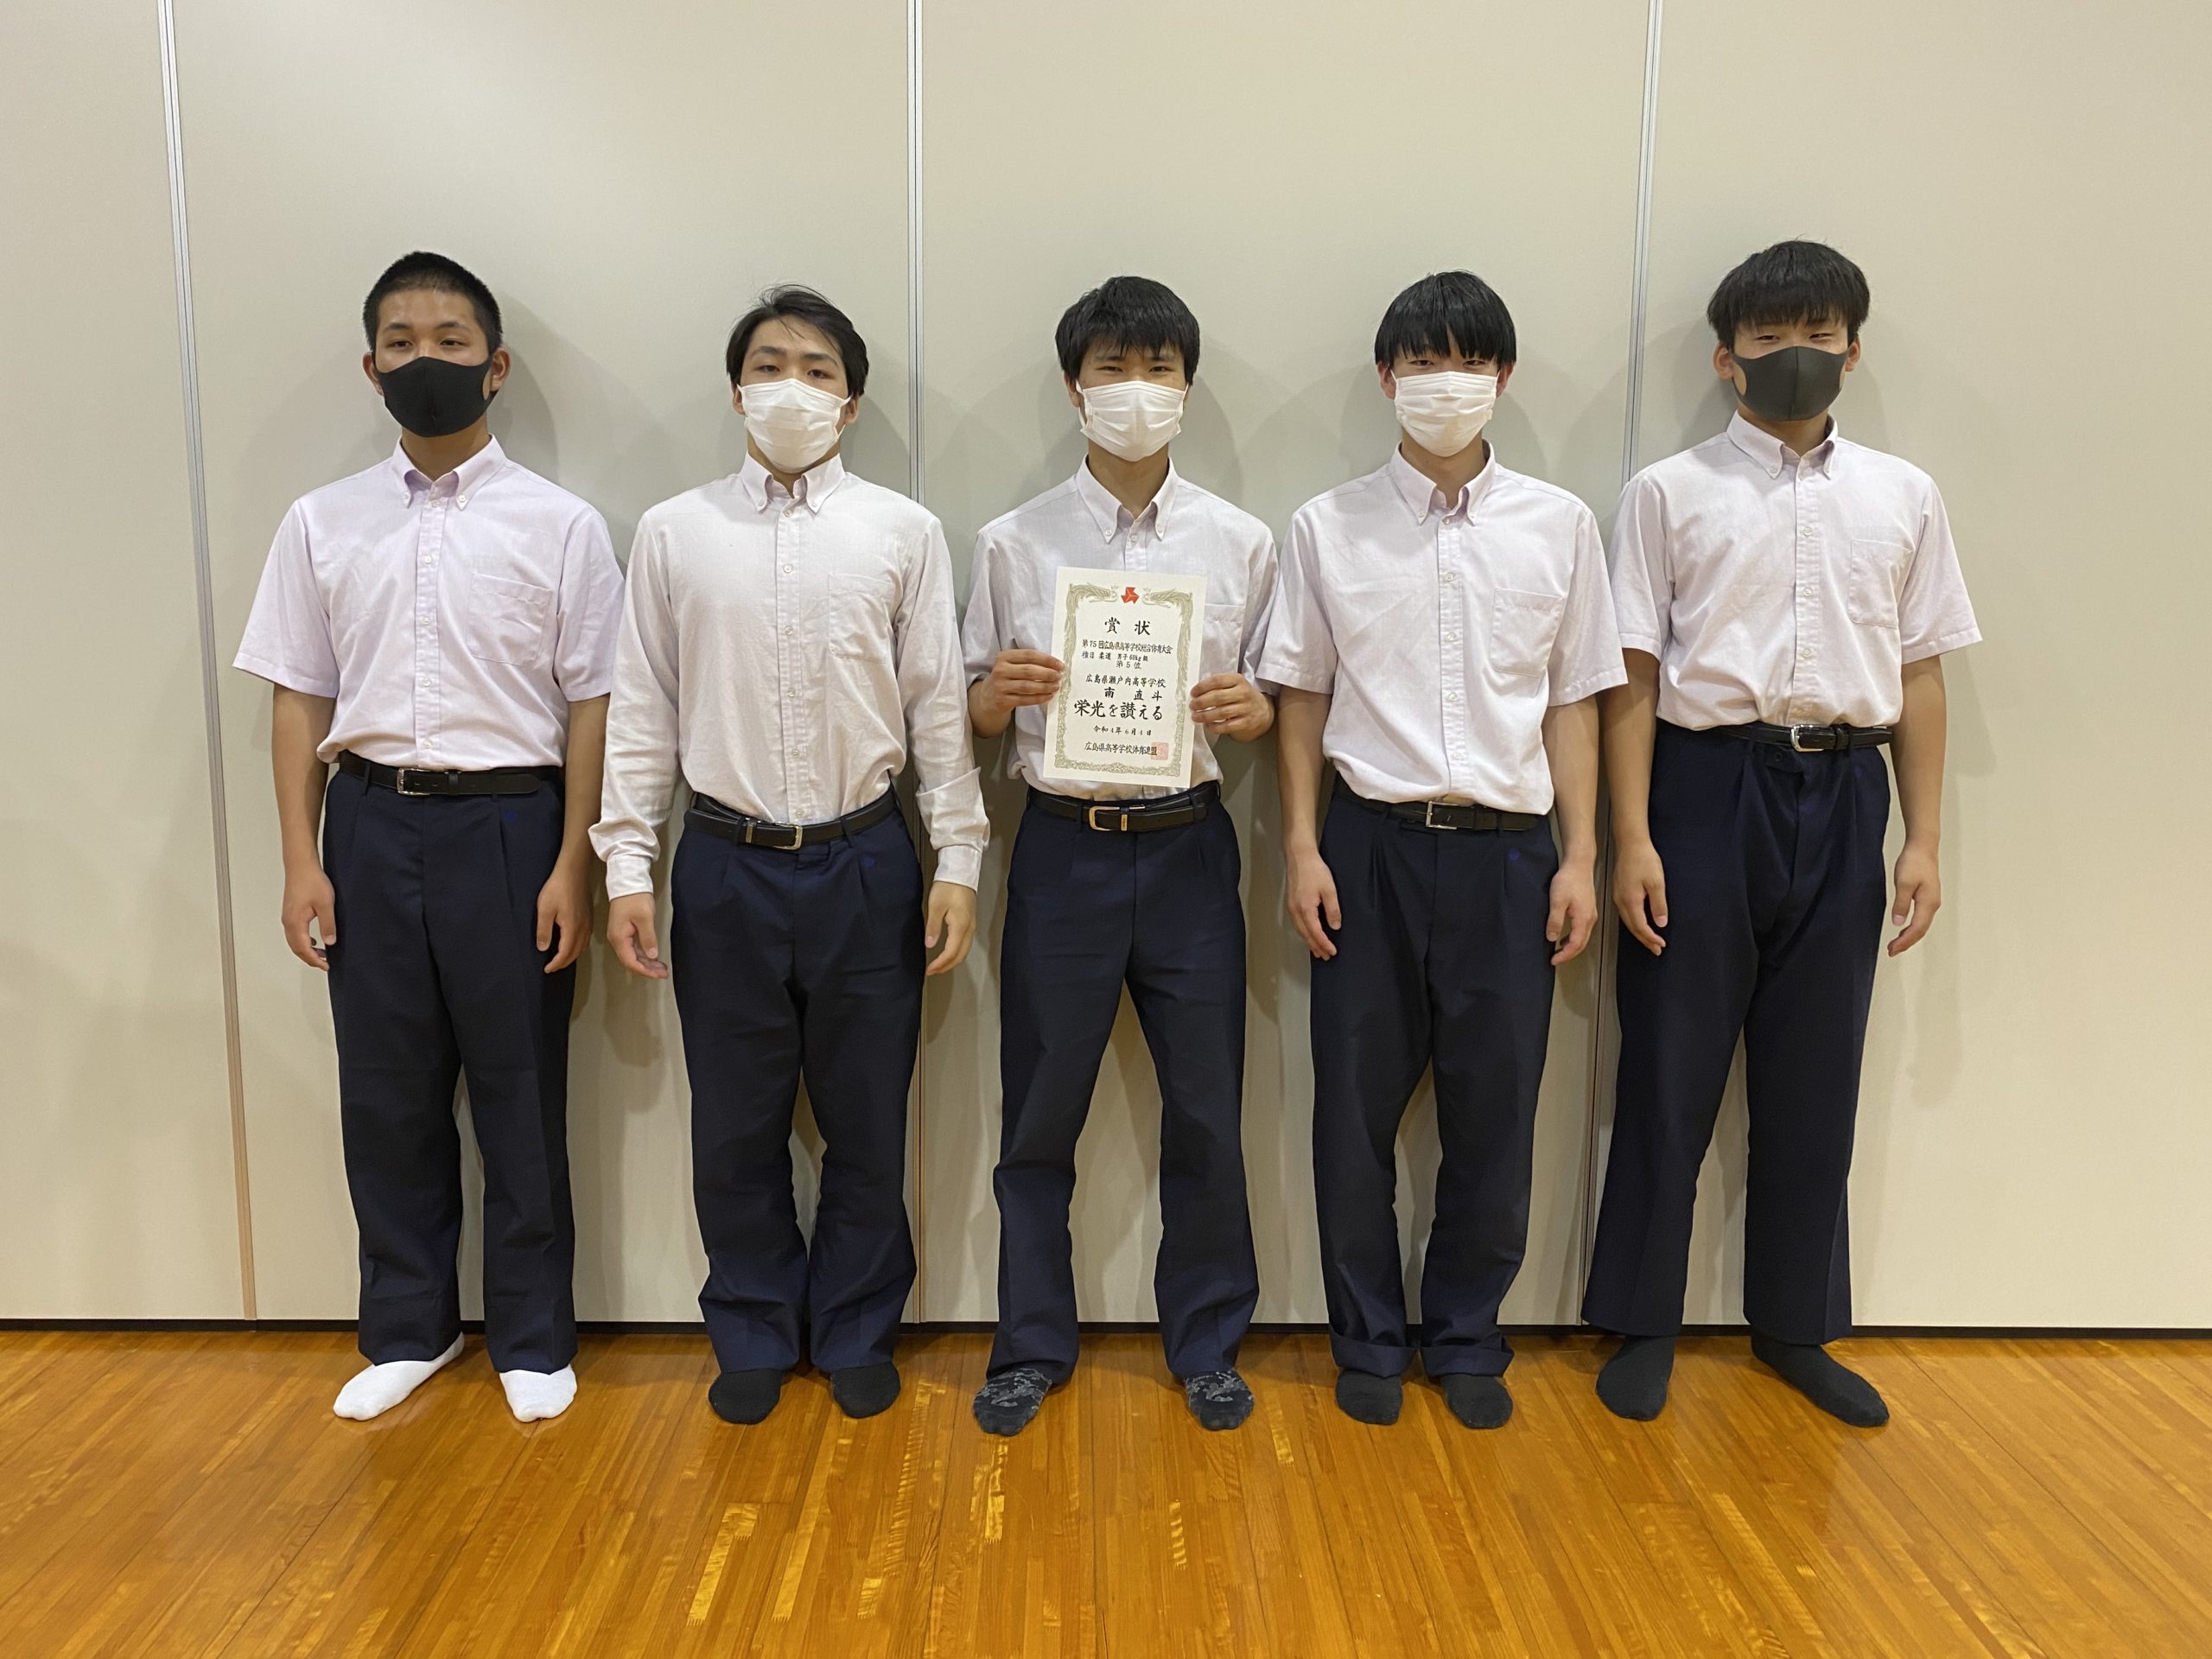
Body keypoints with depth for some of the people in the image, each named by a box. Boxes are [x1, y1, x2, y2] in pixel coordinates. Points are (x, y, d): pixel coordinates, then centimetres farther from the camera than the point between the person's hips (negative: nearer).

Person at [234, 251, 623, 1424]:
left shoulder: (560, 525, -2)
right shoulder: (322, 524, 7)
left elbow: (589, 704, -4)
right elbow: (298, 700, 7)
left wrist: (572, 867, -9)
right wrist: (301, 861, 1)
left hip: (508, 821, -3)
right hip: (371, 821, 3)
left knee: (521, 1094, 7)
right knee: (386, 1094, 11)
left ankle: (531, 1335, 25)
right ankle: (409, 1327, 31)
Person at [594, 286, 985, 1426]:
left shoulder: (902, 532, 2)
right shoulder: (674, 532, 4)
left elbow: (940, 707, 1)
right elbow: (641, 713, 4)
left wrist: (958, 862, -3)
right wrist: (627, 868, 0)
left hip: (866, 864, 0)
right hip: (727, 866, 1)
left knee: (867, 1123, 11)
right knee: (736, 1128, 12)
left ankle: (856, 1333, 32)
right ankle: (753, 1336, 33)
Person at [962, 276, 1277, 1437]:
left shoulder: (1240, 542, 5)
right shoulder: (1015, 543, 3)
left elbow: (1268, 706, 9)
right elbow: (975, 711, 7)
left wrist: (1246, 708, -14)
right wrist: (1004, 690, -15)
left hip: (1188, 845, 1)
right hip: (1064, 848, 0)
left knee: (1205, 1109, 8)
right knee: (1040, 1110, 8)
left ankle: (1206, 1341, 29)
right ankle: (1032, 1343, 28)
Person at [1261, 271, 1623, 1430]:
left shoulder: (1559, 526, 6)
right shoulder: (1328, 527, 4)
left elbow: (1573, 702, 7)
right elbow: (1300, 696, 5)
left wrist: (1580, 858, 2)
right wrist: (1302, 847, -2)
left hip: (1508, 850, 1)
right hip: (1373, 845, 0)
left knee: (1494, 1113, 8)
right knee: (1356, 1108, 7)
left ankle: (1466, 1340, 28)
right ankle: (1368, 1342, 26)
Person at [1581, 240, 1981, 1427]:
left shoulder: (1903, 497, 10)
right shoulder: (1669, 493, 0)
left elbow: (1920, 672, 10)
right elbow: (1633, 675, -3)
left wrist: (1923, 837, 5)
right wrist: (1632, 838, -9)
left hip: (1842, 793, 3)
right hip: (1707, 785, -3)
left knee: (1814, 1082, 12)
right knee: (1670, 1073, 4)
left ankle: (1795, 1326, 29)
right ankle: (1643, 1324, 22)